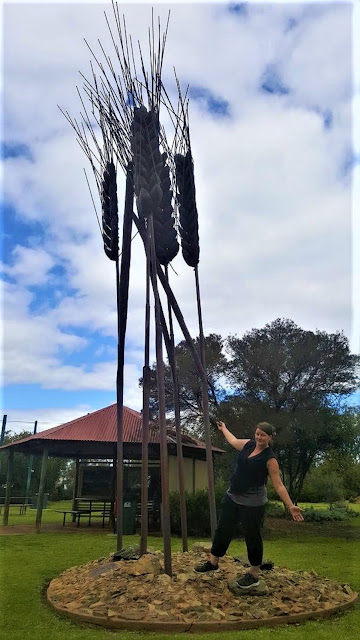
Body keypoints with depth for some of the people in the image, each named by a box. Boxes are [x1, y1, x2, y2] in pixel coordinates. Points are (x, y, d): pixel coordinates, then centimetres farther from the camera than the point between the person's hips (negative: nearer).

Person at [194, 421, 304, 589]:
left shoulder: (270, 459, -16)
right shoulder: (248, 444, 1)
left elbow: (278, 485, -14)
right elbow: (233, 441, 23)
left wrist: (291, 506, -20)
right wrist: (224, 429, 37)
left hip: (252, 504, -6)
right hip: (232, 498, 7)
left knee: (252, 537, 8)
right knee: (222, 530, 16)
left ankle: (254, 575, 26)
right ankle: (213, 562, 34)